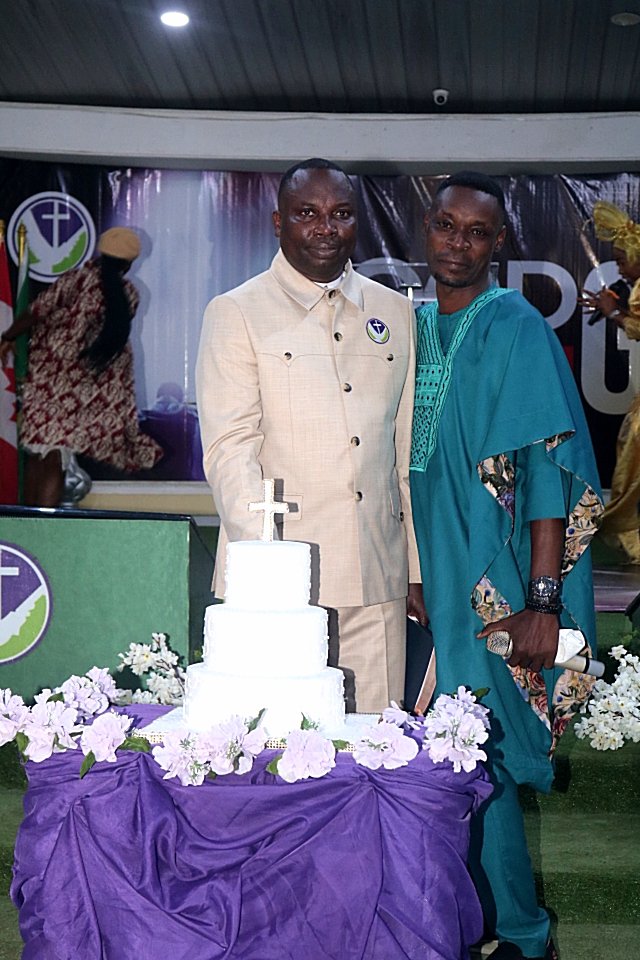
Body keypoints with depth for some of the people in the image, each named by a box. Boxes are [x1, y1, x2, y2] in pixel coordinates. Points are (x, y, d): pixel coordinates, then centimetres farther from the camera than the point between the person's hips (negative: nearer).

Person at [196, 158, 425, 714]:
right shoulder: (235, 314, 2)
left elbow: (407, 450, 16)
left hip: (378, 584, 4)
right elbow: (229, 451, -6)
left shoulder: (396, 314, 15)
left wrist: (417, 570, 13)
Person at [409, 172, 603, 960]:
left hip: (492, 589, -6)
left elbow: (549, 471, -15)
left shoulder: (516, 330, -9)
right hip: (428, 578, 6)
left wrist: (543, 601, -20)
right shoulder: (413, 326, 11)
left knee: (477, 763, -3)